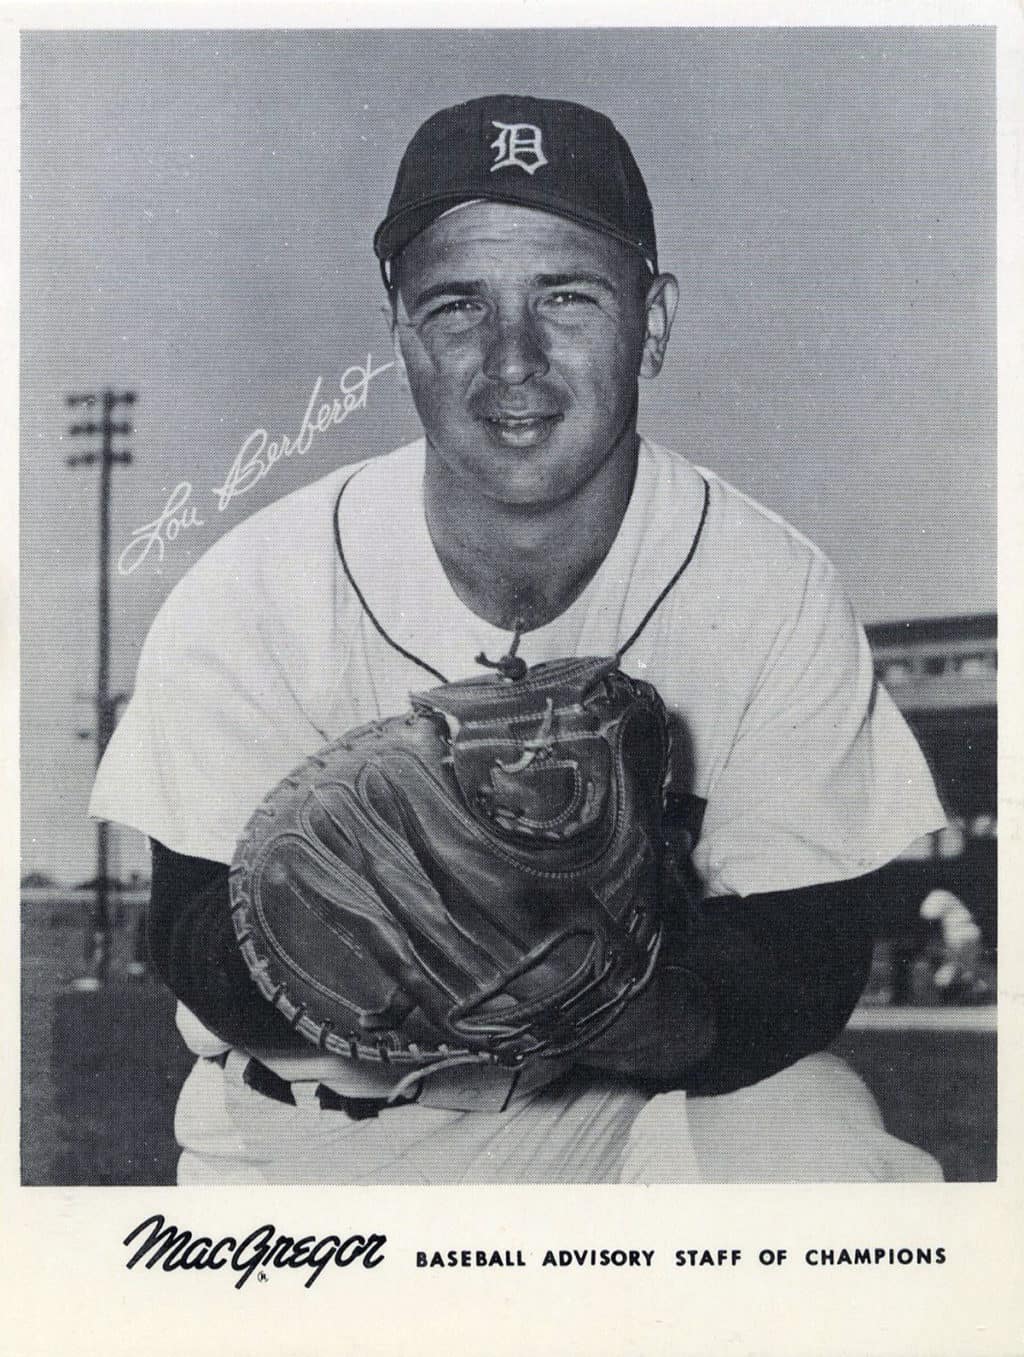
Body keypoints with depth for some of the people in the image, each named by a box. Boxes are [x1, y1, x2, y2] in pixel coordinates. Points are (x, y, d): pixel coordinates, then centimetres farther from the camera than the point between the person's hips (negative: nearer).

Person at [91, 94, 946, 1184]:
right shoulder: (250, 597, -15)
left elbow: (806, 956, -13)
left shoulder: (773, 591, -13)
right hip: (321, 1129, 1)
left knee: (829, 1152, -25)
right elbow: (193, 939, -12)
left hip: (658, 1097, 0)